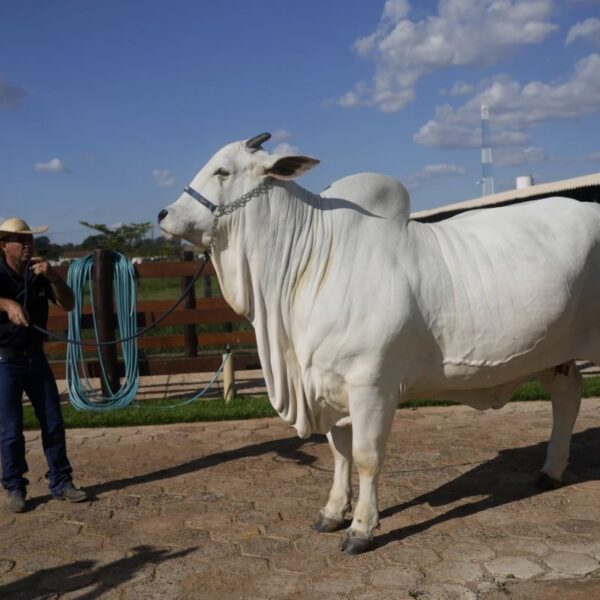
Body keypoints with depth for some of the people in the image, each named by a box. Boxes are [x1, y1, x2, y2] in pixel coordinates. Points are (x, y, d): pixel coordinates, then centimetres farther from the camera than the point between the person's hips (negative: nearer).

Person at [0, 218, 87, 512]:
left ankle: (61, 482, 18)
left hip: (35, 356, 4)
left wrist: (53, 277, -18)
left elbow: (68, 305, -3)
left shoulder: (39, 275, 3)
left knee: (53, 423, 7)